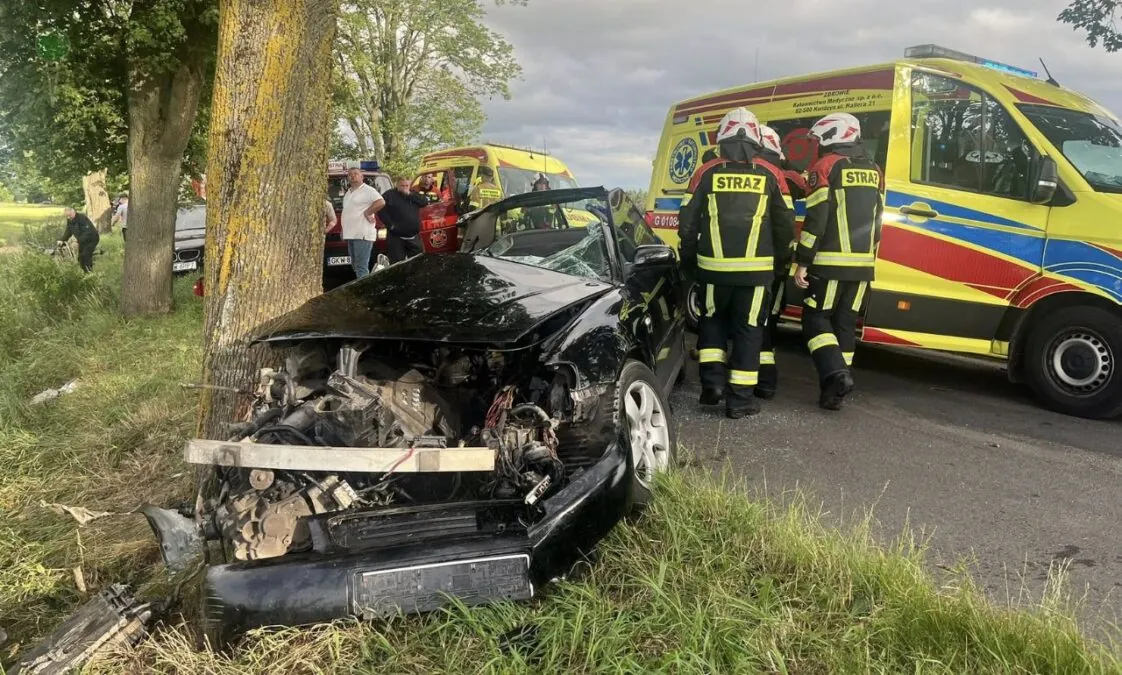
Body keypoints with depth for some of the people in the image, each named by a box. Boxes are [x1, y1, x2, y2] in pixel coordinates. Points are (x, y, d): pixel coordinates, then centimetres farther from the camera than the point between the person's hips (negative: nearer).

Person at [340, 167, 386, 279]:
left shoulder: (368, 190, -6)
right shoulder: (348, 192, 22)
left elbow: (381, 202, -22)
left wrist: (367, 213, -15)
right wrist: (344, 230, 21)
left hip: (363, 235, -10)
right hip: (351, 235, 10)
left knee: (361, 267, -14)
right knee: (355, 266, 13)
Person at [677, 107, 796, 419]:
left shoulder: (707, 172, 0)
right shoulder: (768, 176, 2)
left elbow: (687, 223, 1)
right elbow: (785, 226, 7)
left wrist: (689, 261, 15)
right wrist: (778, 259, 22)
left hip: (714, 268, 0)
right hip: (756, 270, 0)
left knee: (712, 320, 21)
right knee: (748, 329, 7)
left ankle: (712, 381, 9)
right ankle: (740, 398, 8)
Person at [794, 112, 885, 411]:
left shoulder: (826, 166, -6)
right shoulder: (874, 171, 16)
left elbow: (816, 220, -13)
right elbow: (875, 221, 17)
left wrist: (802, 262, -11)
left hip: (830, 262, -6)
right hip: (862, 264, 6)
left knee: (816, 319, 4)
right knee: (845, 323, 10)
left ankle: (836, 374, -14)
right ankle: (833, 390, 13)